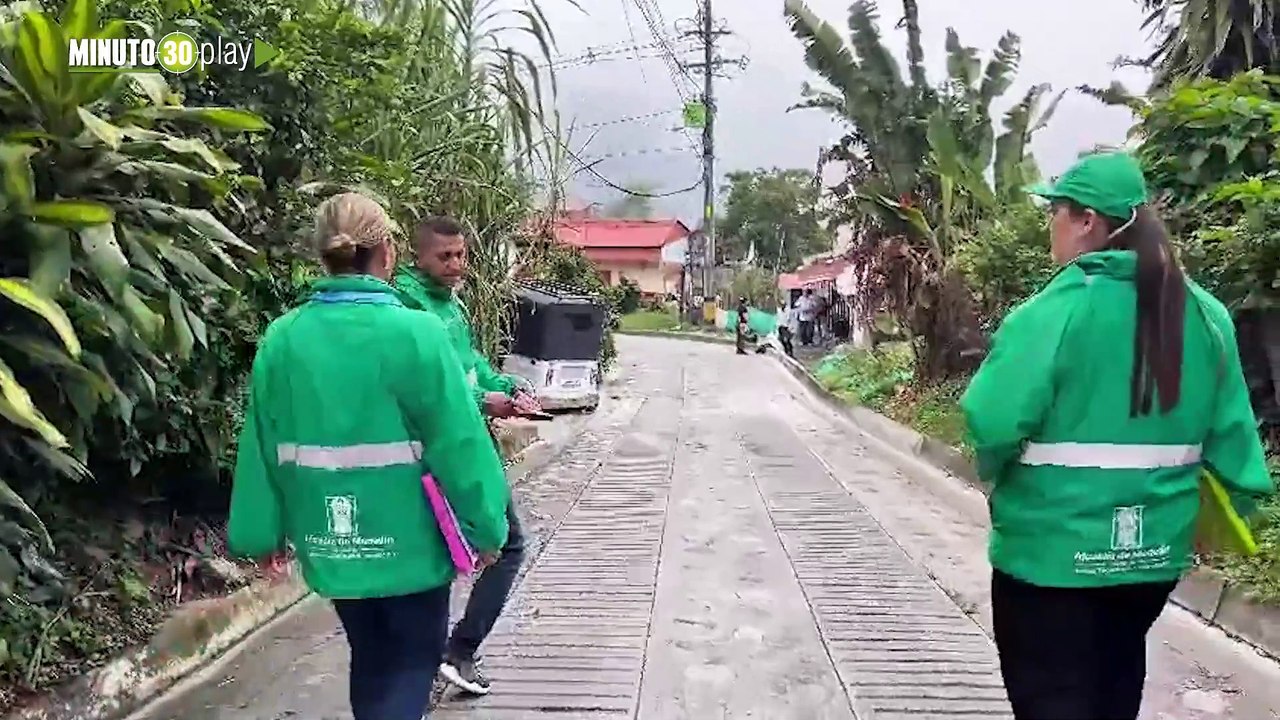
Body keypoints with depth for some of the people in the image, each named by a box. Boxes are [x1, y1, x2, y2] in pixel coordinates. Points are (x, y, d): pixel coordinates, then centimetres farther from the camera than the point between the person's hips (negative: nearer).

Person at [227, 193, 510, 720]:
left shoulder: (281, 340, -7)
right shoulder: (415, 335, -19)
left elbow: (261, 447, 0)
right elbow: (459, 443, -16)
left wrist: (262, 532, 11)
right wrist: (485, 527, -4)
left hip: (331, 542, 5)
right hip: (407, 540, -4)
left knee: (370, 659, 25)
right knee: (413, 660, 16)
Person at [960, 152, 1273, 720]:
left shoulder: (1054, 311, -20)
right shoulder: (1205, 315, 0)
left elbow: (993, 421, -24)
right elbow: (1231, 431, 4)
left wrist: (993, 473, -3)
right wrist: (1235, 504, 16)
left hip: (1052, 550, -7)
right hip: (1155, 548, 7)